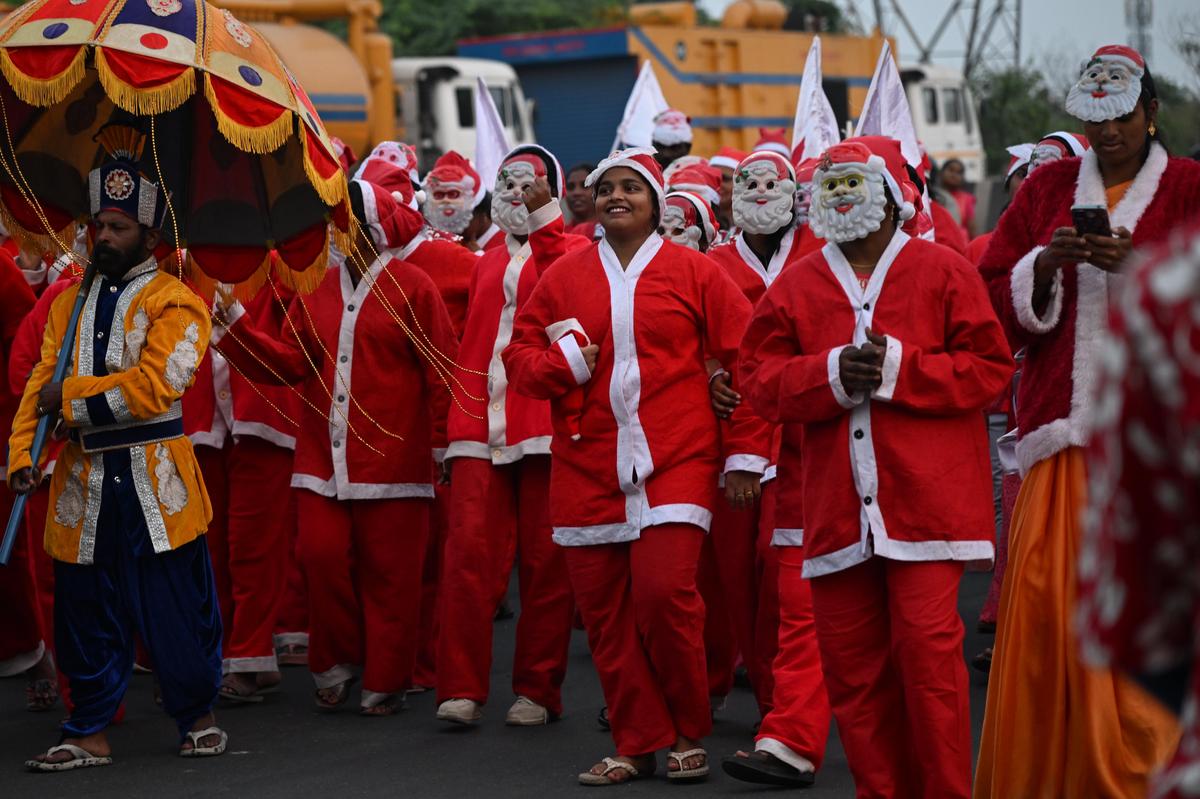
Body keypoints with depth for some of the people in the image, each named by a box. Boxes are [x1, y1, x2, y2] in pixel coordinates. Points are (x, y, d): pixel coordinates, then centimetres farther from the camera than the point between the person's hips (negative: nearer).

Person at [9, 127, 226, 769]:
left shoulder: (173, 303, -4)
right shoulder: (69, 304, 14)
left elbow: (154, 385, -17)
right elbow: (41, 384, 10)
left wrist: (71, 397, -14)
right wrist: (23, 454, -4)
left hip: (155, 480, -5)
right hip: (83, 481, 5)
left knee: (175, 604, 2)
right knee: (87, 611, 9)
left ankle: (197, 717, 17)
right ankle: (89, 733, 17)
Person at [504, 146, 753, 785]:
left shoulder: (694, 272, 3)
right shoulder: (564, 276, 10)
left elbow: (744, 357, 4)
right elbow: (518, 354, 12)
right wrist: (562, 364, -9)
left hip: (674, 462, -3)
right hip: (588, 464, 3)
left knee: (664, 592, -16)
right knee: (604, 609, 3)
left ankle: (689, 734, 4)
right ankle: (637, 743, 15)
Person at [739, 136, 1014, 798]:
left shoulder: (942, 271, 3)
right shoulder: (795, 285, 13)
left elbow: (989, 368, -3)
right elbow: (757, 377, 6)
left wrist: (898, 370, -13)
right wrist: (831, 375, -11)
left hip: (924, 497, -4)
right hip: (837, 506, 4)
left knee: (929, 649, -9)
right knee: (850, 661, 5)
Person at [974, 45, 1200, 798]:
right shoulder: (1049, 186, 15)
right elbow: (998, 301, 12)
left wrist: (1137, 264, -18)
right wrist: (1045, 264, -7)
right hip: (1061, 430, 2)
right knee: (1039, 605, -5)